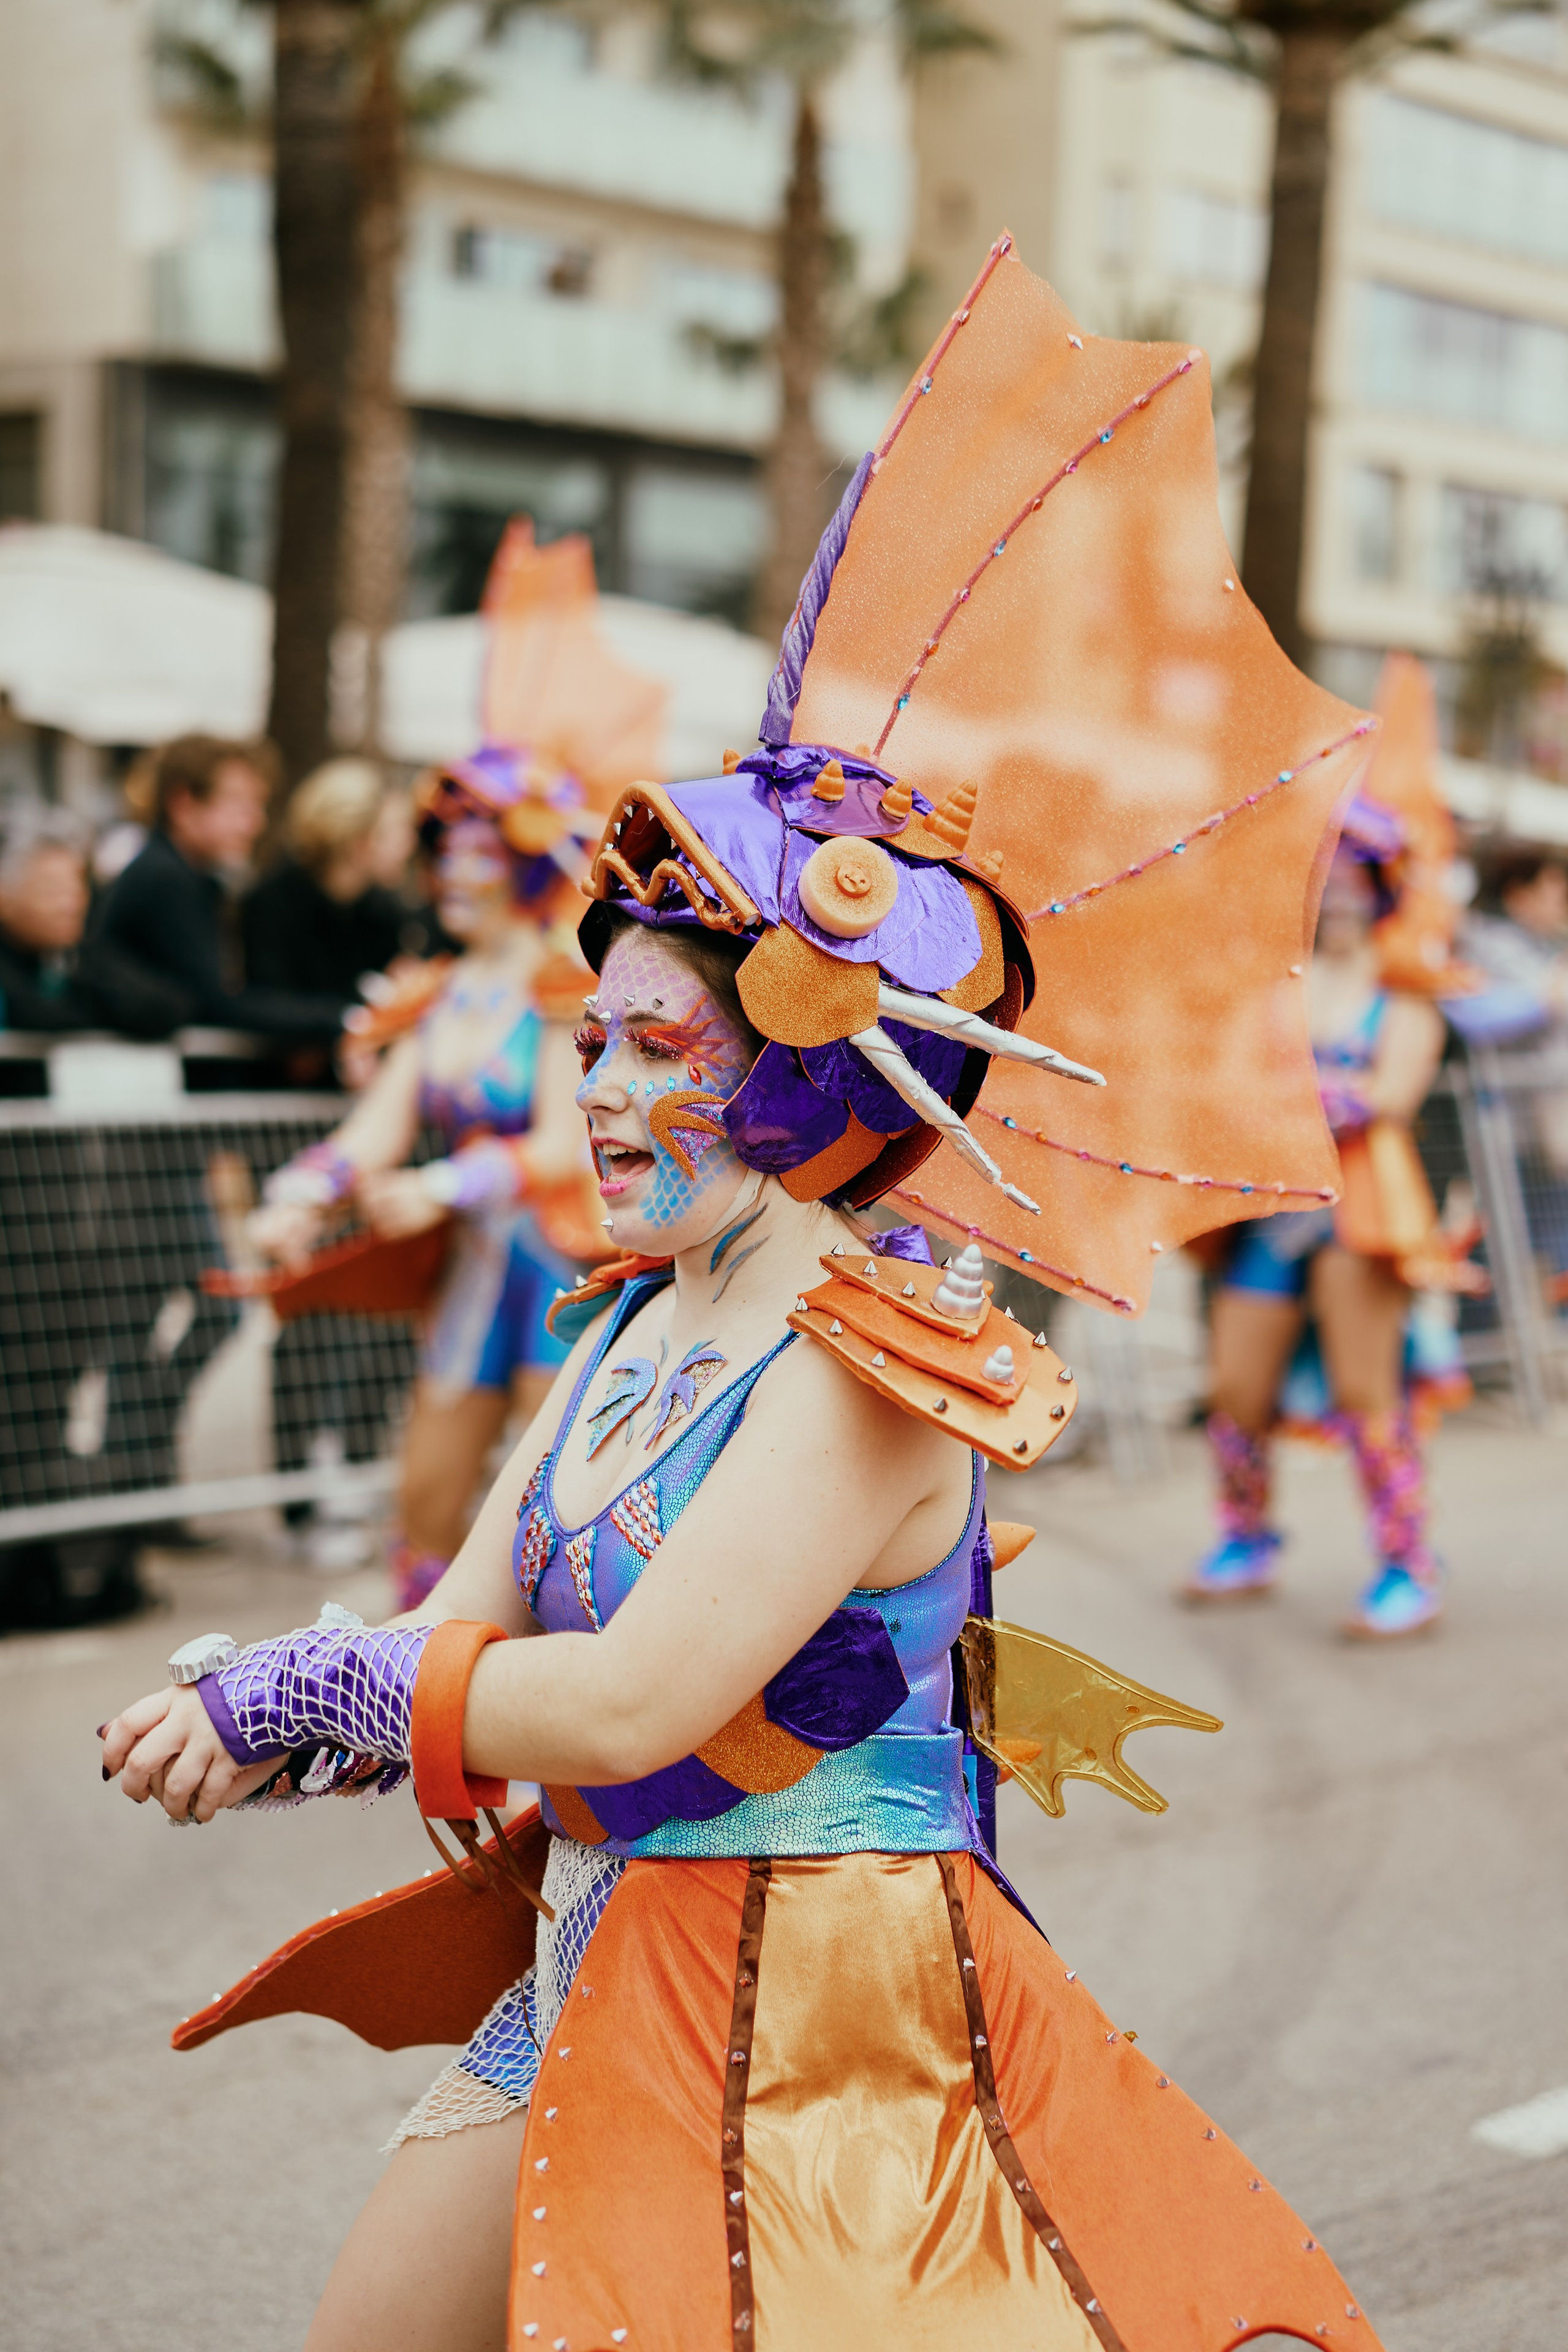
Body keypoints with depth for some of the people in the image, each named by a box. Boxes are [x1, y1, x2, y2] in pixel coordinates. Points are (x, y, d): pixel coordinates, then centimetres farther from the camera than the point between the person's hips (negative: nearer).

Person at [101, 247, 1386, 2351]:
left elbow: (628, 1704, -25)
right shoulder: (636, 1317, 7)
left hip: (810, 1996, -9)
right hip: (590, 1960, 9)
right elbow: (474, 1636, 6)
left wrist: (287, 1692, -14)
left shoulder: (869, 1360, -19)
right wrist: (256, 1727, -15)